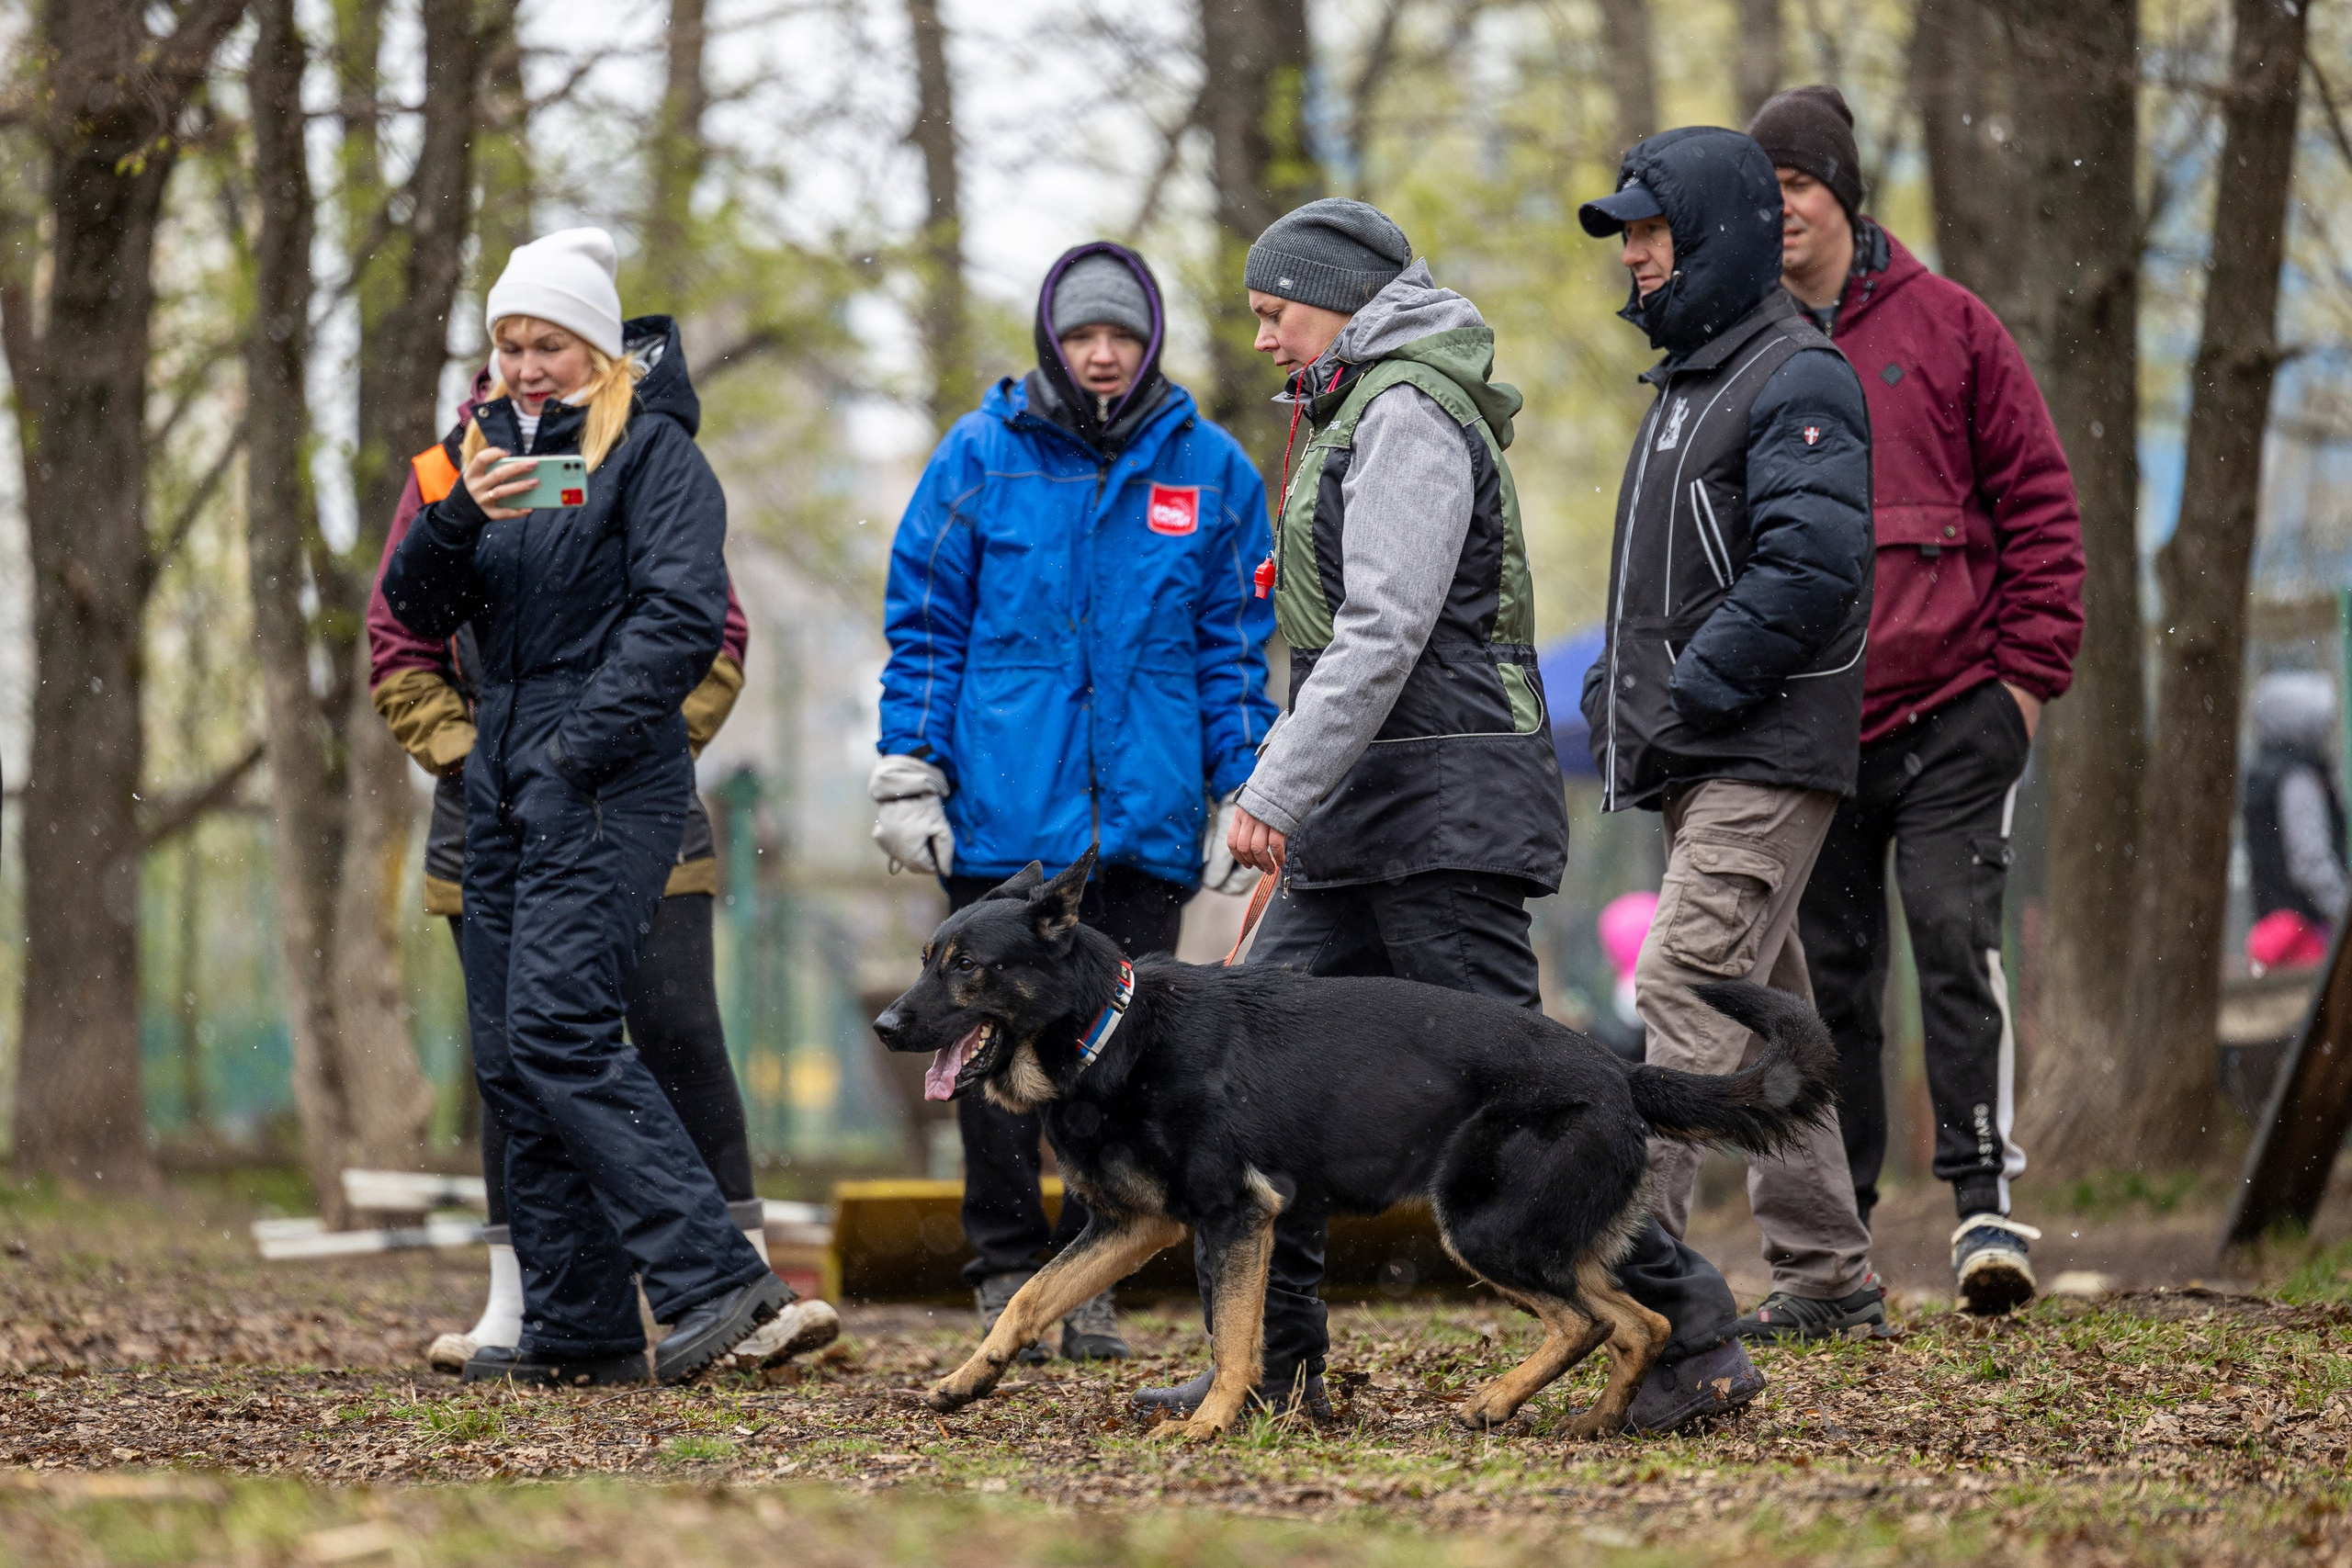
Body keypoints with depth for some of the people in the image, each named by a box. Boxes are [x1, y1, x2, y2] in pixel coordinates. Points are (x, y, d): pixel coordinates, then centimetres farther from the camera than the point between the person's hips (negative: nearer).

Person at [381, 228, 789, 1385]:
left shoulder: (652, 450, -4)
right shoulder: (493, 442, 16)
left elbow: (684, 618, -12)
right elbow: (417, 608, 9)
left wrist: (584, 747, -16)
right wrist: (458, 516, -11)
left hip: (608, 783, -8)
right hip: (503, 783, 8)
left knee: (558, 1031, -18)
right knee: (506, 1055, 5)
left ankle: (712, 1275, -17)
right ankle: (576, 1325, 10)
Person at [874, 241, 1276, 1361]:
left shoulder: (1209, 469, 7)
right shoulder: (981, 455, 3)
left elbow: (1234, 646, 11)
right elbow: (924, 624, 5)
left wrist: (1244, 798, 6)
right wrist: (910, 776, -1)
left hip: (1147, 819, 1)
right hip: (1003, 810, -1)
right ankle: (1006, 1270, 12)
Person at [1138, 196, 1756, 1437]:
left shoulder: (1408, 414, -11)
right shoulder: (1359, 414, 21)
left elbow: (1383, 633, -21)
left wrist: (1276, 792, -21)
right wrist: (1292, 795, 21)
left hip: (1444, 812, -10)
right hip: (1366, 823, 10)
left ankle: (1693, 1343, -7)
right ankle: (1271, 1365, 11)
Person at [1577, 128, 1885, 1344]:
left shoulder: (1797, 380, -10)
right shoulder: (1687, 381, 21)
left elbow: (1809, 569, -22)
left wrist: (1685, 698, -20)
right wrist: (1616, 686, 12)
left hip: (1766, 760, -10)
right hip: (1702, 766, 10)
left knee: (1682, 997, -17)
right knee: (1764, 1024, 11)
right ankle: (1827, 1276, 16)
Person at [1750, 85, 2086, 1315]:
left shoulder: (1946, 326, 3)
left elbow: (2038, 503, 4)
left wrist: (2029, 669, -3)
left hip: (1953, 715, -2)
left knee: (1956, 941, -13)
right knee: (1830, 976, 6)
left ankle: (1985, 1198, -10)